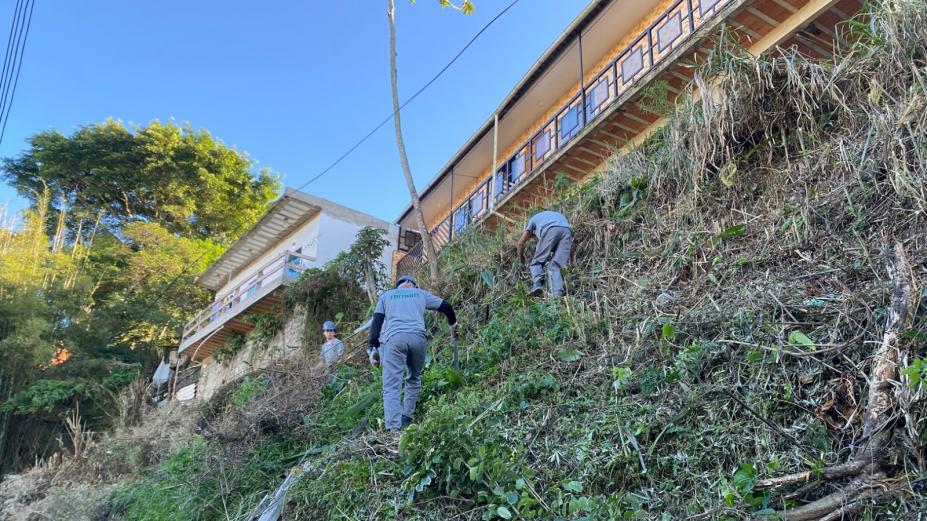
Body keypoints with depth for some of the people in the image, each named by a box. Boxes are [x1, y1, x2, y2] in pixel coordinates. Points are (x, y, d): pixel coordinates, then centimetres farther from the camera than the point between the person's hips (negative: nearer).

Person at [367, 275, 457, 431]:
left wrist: (373, 347, 8)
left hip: (394, 338, -1)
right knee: (414, 379, 20)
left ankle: (394, 428, -18)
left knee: (391, 387, -6)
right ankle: (406, 419, 11)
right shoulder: (421, 293, 28)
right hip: (417, 337, 1)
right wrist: (453, 324, 48)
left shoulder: (386, 295, 27)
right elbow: (446, 307, 30)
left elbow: (377, 321, 13)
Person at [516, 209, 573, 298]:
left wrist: (522, 263, 38)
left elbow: (520, 243, 28)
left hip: (551, 230, -4)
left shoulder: (533, 219, 35)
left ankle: (537, 284, -17)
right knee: (555, 266, 6)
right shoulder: (558, 215, 46)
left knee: (537, 262, 9)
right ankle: (558, 295, -12)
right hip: (567, 231, 4)